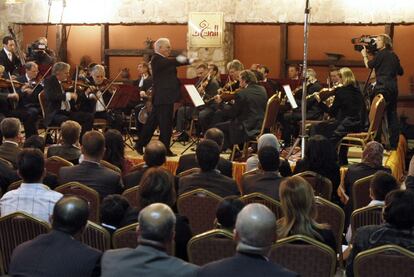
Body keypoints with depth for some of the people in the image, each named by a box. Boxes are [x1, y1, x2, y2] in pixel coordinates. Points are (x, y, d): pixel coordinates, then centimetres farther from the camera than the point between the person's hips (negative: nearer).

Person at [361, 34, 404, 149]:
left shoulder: (381, 54, -7)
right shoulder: (394, 55, 14)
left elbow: (368, 65, -3)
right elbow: (400, 72, 17)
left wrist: (365, 55, 13)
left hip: (383, 88, -7)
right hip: (393, 87, 7)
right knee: (392, 114, 9)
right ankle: (394, 143, 11)